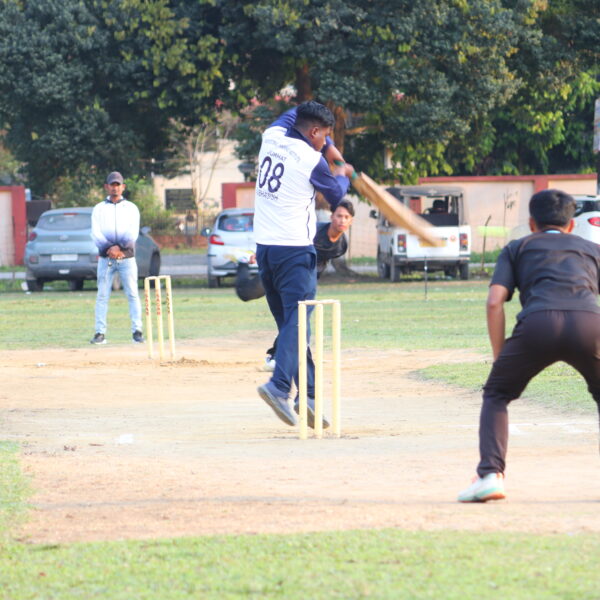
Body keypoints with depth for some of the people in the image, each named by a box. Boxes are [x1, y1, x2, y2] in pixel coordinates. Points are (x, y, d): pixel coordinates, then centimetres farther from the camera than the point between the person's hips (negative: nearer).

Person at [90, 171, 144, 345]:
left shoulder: (131, 208, 9)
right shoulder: (99, 209, 10)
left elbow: (133, 233, -4)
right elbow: (96, 233, -2)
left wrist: (119, 247, -19)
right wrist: (109, 248, -18)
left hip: (127, 258, 0)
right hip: (106, 258, 0)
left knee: (132, 294, -5)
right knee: (102, 296, -3)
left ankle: (137, 331, -4)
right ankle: (100, 333, -3)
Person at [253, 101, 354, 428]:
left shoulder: (271, 137, 8)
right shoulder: (313, 160, -10)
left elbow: (294, 114, 30)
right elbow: (336, 196, 7)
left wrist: (329, 148, 26)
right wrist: (343, 175, 29)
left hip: (263, 247, 7)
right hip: (295, 249, -7)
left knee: (288, 322, 10)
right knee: (298, 321, -11)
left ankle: (308, 393, 7)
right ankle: (279, 385, -29)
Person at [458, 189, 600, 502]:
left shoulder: (517, 248, 30)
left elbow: (494, 302, 15)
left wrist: (499, 357, 19)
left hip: (537, 322, -1)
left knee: (496, 394, 21)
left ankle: (490, 474, 1)